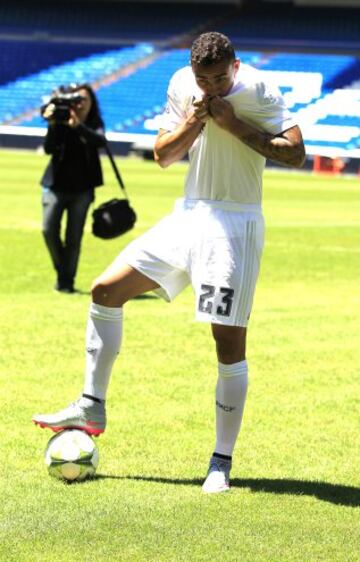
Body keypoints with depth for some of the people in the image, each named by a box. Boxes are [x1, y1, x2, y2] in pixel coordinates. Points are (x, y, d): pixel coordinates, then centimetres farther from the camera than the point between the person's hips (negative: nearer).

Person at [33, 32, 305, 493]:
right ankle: (92, 409, 12)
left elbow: (295, 153, -18)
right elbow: (163, 156, 5)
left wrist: (236, 126, -23)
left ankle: (222, 461, 0)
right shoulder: (181, 84, 1)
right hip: (189, 214, 6)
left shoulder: (257, 92, -15)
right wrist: (192, 122, -13)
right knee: (106, 290, 2)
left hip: (234, 224, -6)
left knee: (229, 341, -9)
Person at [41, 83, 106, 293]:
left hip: (82, 188, 0)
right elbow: (49, 149, -16)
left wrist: (78, 126, -38)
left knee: (74, 237, 0)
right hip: (56, 185, 0)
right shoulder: (60, 120, -6)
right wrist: (52, 124, -31)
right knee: (49, 230, -11)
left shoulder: (94, 124, -2)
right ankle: (61, 270, 12)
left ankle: (67, 281, 10)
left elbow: (100, 141, -24)